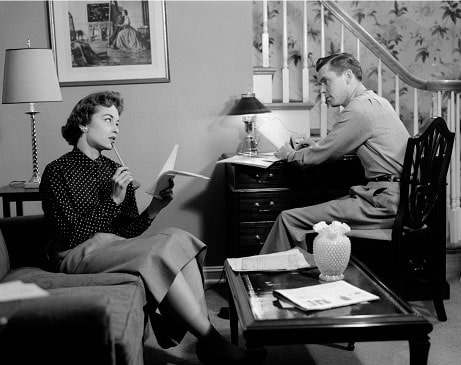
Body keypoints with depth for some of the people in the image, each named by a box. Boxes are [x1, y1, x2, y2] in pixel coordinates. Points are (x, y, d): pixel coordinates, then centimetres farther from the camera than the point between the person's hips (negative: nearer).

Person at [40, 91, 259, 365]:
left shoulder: (116, 171, 16)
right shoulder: (58, 171, -2)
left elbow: (127, 232, 9)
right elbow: (72, 236, -11)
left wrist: (154, 209, -9)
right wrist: (113, 200, -16)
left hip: (116, 247, 6)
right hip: (78, 254, -6)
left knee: (180, 238, -21)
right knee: (158, 251, -29)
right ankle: (211, 340, -22)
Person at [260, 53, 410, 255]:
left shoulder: (359, 109, -12)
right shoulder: (377, 102, 18)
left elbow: (318, 156, -7)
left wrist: (290, 154, 12)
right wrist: (319, 145, 19)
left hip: (385, 200, -10)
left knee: (289, 219, -12)